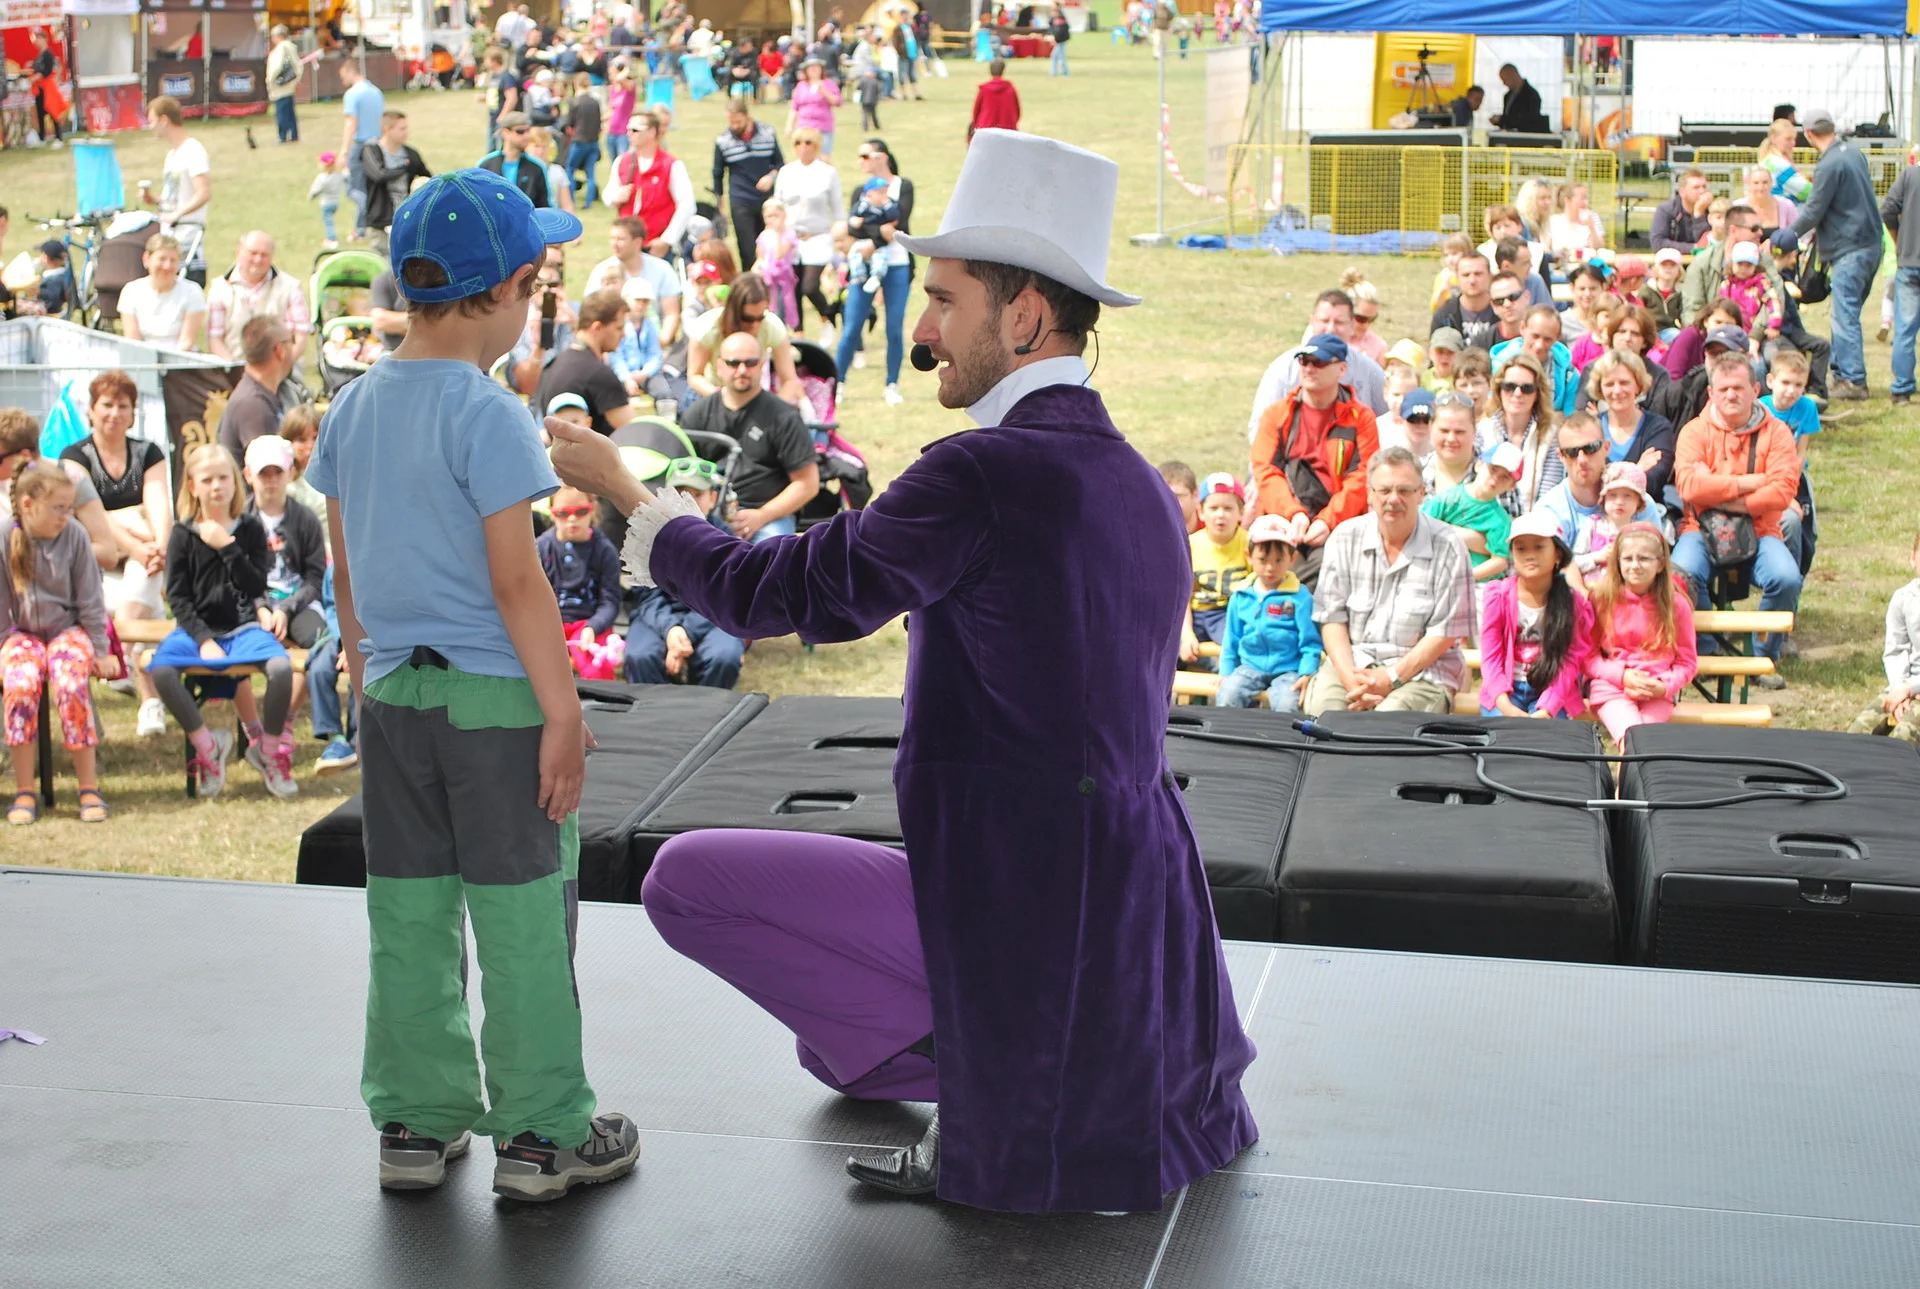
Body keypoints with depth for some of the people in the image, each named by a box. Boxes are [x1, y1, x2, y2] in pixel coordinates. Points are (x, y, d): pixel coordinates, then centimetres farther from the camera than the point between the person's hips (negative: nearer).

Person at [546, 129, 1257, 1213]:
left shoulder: (981, 474, -18)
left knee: (684, 878, -1)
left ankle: (964, 1057, 3)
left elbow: (770, 592, -12)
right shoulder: (1142, 487, 9)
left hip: (1021, 914, -10)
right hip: (1138, 914, 10)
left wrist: (629, 492, 3)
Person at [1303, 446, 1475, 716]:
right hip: (1352, 662, 3)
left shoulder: (1447, 547, -4)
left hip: (1421, 670, -2)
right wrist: (1350, 678, -13)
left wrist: (1391, 678, -14)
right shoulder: (1345, 538, 5)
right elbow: (1332, 616, 2)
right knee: (1322, 707, -28)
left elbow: (1444, 632, -5)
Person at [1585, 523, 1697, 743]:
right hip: (1611, 685, -1)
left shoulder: (1675, 605, 4)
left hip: (1657, 691, 1)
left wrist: (1665, 686, -11)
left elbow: (1687, 662, 8)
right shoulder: (1602, 599, 2)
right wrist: (1622, 675, -12)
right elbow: (1588, 655, 3)